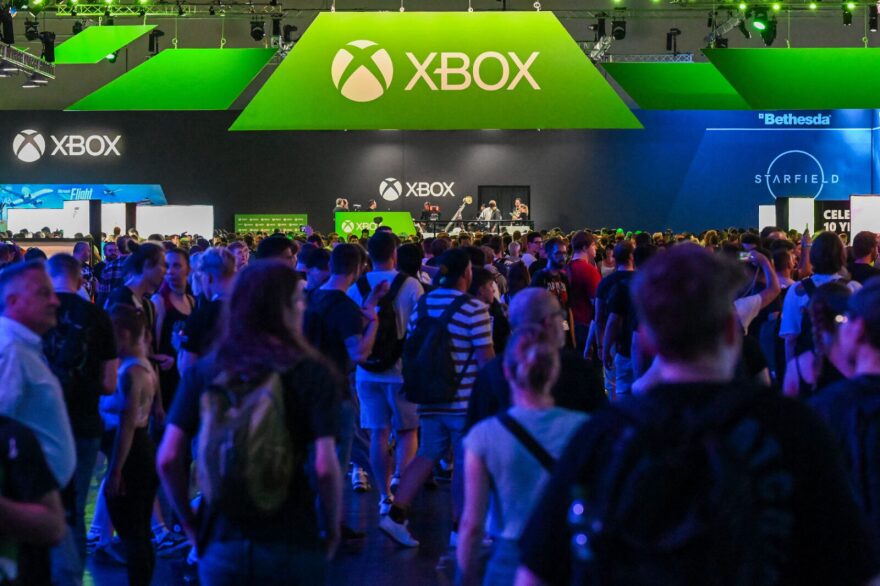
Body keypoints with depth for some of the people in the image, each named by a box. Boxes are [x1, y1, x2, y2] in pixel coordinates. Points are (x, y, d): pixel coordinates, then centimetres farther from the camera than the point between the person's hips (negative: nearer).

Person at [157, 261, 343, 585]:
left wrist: (190, 524, 9)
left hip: (219, 541, 2)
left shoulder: (203, 371, -2)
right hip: (291, 543, -1)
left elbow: (167, 458, -5)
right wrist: (332, 531, -1)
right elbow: (325, 467, -16)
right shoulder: (313, 374, -9)